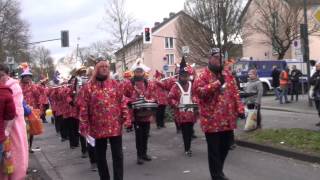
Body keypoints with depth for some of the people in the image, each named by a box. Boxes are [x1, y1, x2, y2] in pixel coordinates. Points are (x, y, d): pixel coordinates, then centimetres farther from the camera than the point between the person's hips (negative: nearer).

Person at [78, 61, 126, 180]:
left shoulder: (115, 84, 5)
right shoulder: (88, 87, 0)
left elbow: (122, 103, 5)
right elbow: (83, 108, -2)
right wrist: (84, 127, -6)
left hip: (115, 126, 0)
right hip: (98, 128, 0)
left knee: (118, 156, 3)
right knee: (100, 156, 12)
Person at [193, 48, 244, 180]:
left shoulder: (228, 74, 13)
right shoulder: (203, 76, -6)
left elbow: (235, 93, 13)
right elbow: (198, 90, -23)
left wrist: (240, 109, 4)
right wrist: (217, 83, -22)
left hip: (228, 119, 6)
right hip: (212, 120, -6)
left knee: (225, 147, 18)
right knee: (214, 150, 1)